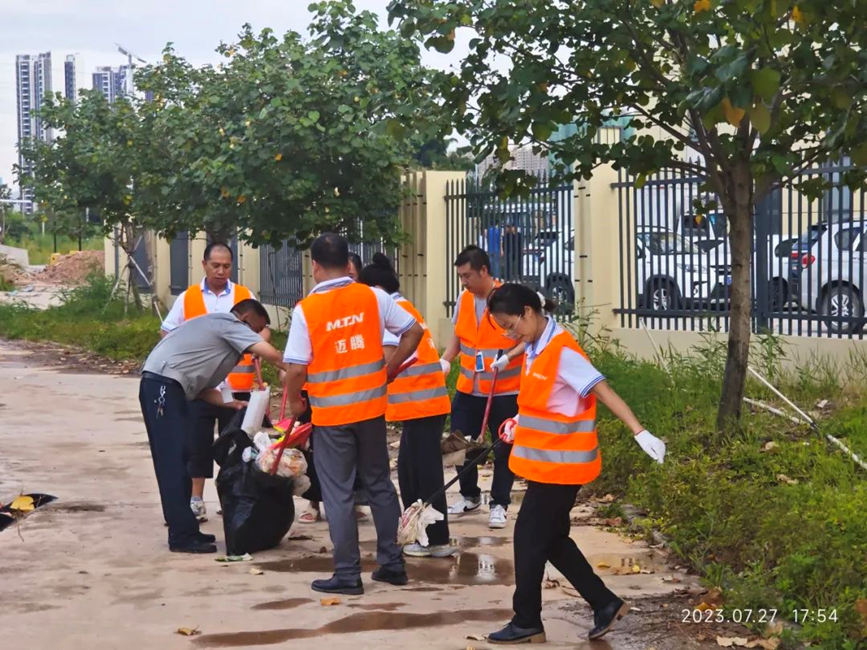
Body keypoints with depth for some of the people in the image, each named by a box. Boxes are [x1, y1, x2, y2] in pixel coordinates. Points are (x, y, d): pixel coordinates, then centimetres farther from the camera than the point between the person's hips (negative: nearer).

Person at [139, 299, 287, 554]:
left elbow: (202, 388, 18)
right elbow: (271, 354, -15)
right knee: (174, 462, -8)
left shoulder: (214, 326, 25)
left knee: (180, 460, 12)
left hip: (171, 389, 10)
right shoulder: (230, 324, -1)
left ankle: (184, 530, 17)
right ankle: (182, 535, -7)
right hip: (163, 385, -10)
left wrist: (234, 404, 9)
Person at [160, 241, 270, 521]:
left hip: (237, 385, 1)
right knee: (199, 442, 3)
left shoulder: (246, 296, 7)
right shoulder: (187, 298, 5)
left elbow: (263, 328, 9)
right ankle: (196, 500, 11)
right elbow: (166, 333, 8)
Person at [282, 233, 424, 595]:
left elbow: (296, 369, -14)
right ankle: (392, 562, 22)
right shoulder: (373, 297, -3)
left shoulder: (306, 309, -13)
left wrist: (295, 402, 4)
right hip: (371, 407, 4)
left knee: (338, 494, 5)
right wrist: (390, 369, 12)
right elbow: (413, 332, 1)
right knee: (379, 485, 17)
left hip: (330, 413, -4)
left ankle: (347, 574, 9)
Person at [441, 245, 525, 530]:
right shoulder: (463, 300, 4)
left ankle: (499, 505, 16)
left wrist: (508, 357, -25)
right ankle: (470, 496, 28)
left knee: (504, 449, 4)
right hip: (469, 389, 5)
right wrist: (444, 361, 0)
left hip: (505, 391, -5)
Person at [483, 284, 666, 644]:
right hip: (547, 462, 9)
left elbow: (603, 391, -24)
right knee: (551, 539, 14)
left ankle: (527, 624, 11)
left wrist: (640, 433, -30)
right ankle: (605, 604, 23)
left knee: (529, 539, -1)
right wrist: (521, 423, 9)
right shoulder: (536, 349, 8)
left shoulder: (561, 351, -20)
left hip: (560, 464, -9)